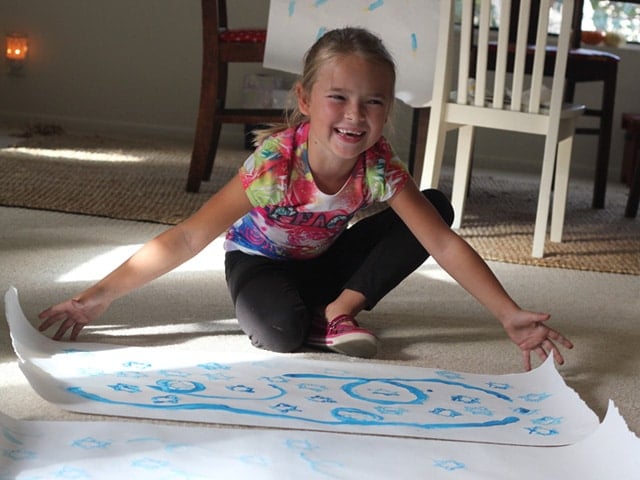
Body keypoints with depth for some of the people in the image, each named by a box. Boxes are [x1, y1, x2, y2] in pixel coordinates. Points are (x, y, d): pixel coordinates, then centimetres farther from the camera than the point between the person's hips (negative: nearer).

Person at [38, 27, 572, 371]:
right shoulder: (274, 161, -33)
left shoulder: (378, 167, -24)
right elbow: (188, 238, -33)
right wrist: (101, 295, -38)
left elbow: (445, 244, -26)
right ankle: (309, 315, -2)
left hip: (324, 261, 4)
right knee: (280, 332, -40)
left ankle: (338, 310, -13)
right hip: (259, 259, -4)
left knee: (437, 204, -15)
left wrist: (510, 315, -36)